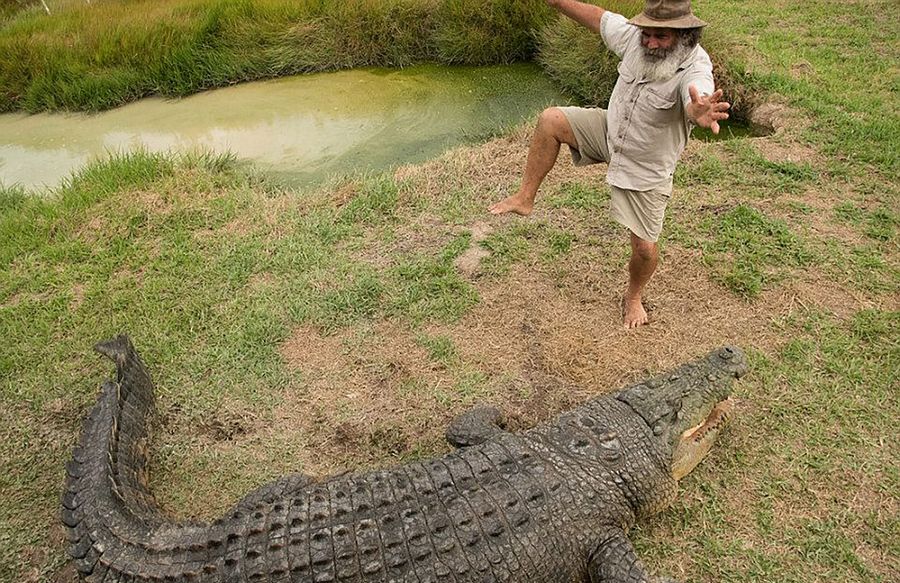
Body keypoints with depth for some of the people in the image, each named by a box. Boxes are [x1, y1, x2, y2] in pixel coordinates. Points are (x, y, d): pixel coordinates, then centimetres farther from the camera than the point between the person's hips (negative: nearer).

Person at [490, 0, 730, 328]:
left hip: (646, 169, -5)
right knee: (551, 120, -12)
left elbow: (696, 101, -56)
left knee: (644, 247, 1)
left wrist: (700, 113, -79)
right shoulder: (635, 36, -17)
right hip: (611, 132, 5)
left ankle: (634, 297, 33)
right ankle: (525, 198, 0)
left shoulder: (694, 69, -33)